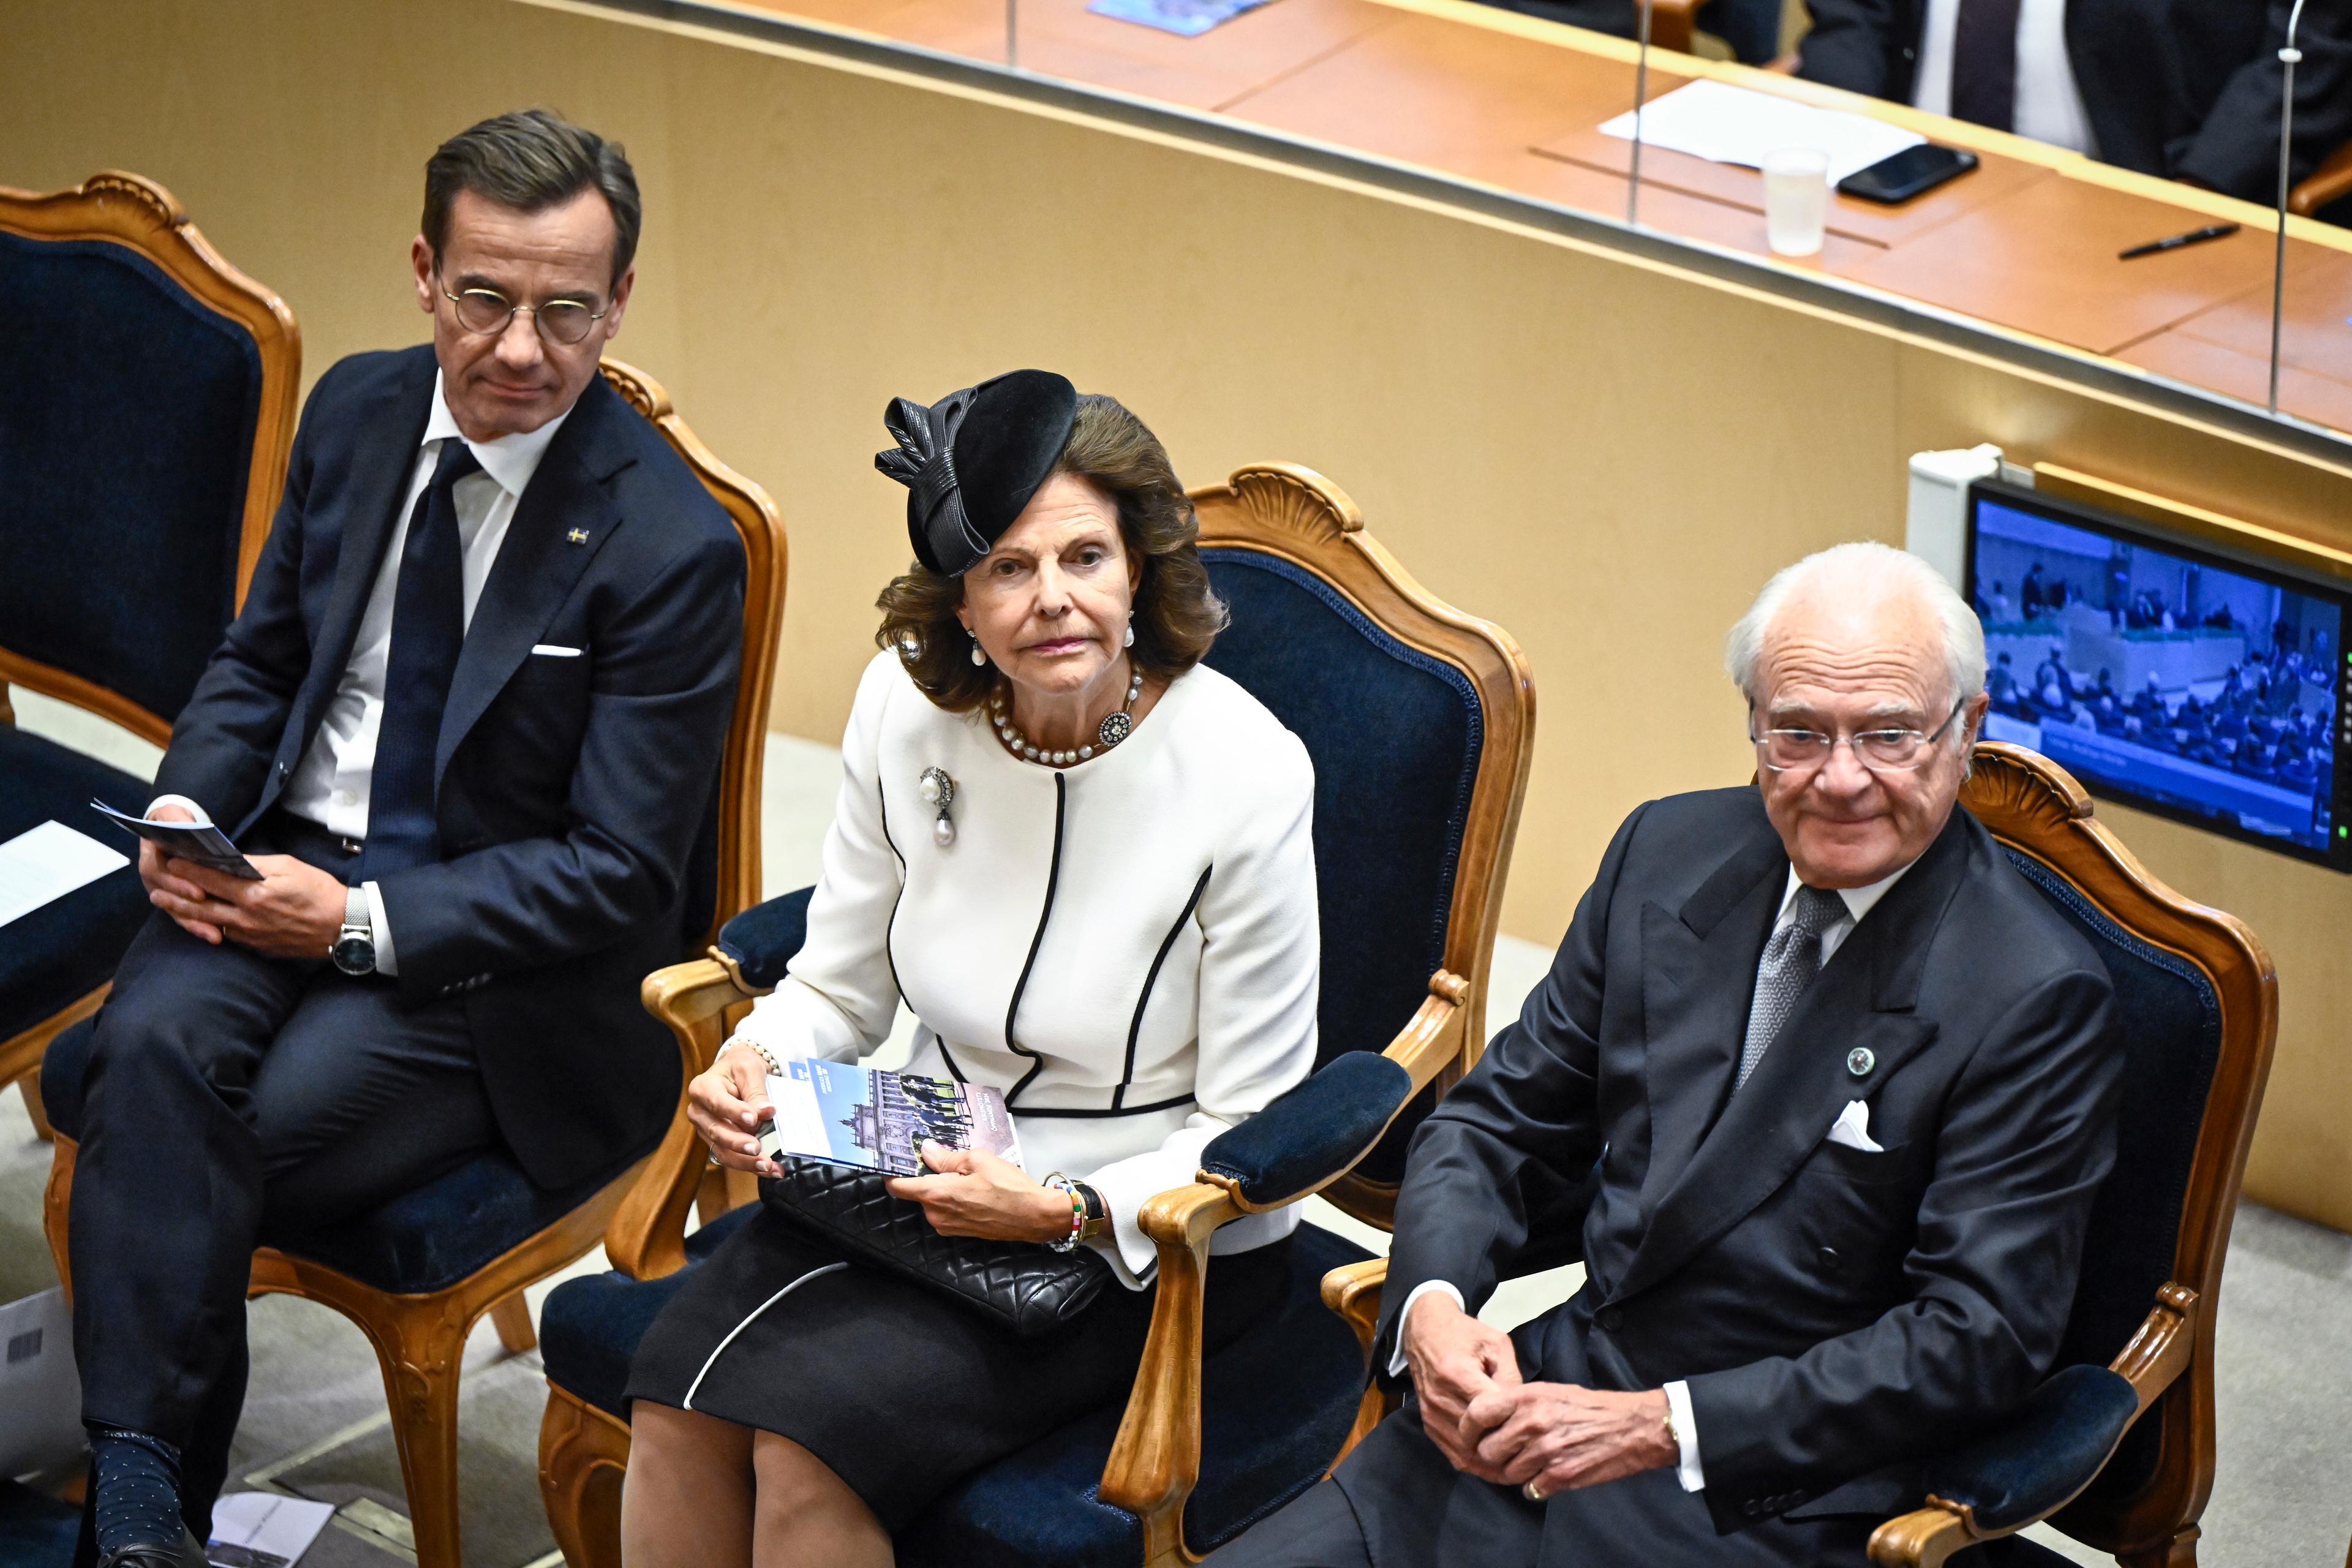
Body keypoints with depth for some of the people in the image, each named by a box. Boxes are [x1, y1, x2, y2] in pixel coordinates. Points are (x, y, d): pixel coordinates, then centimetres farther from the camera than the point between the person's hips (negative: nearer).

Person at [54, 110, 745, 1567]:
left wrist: (359, 921, -19)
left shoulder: (672, 543, -14)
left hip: (489, 957, -4)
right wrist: (186, 811, -5)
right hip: (288, 860, 5)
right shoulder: (359, 410, 5)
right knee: (156, 1040, -27)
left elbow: (622, 873, -13)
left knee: (251, 1133, -27)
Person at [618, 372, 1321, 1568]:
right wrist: (754, 1064, -13)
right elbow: (840, 983, 9)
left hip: (1153, 1242, -5)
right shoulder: (907, 706, -5)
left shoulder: (1245, 774, -19)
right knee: (677, 1401, -21)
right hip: (932, 1175, 5)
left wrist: (1062, 1211, -25)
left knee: (811, 1433, -25)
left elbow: (1254, 1142, -12)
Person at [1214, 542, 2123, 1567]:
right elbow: (1500, 1117, 12)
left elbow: (1979, 1336, -16)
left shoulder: (2038, 999, -11)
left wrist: (1661, 1426, -21)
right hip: (1545, 1408, 5)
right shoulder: (1667, 854, 6)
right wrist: (1432, 1307, -10)